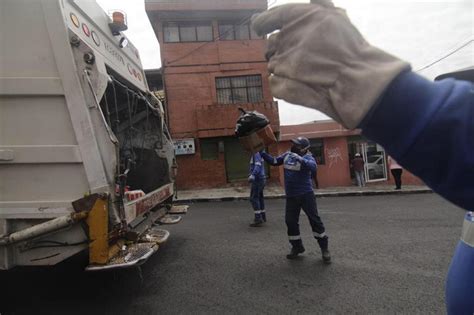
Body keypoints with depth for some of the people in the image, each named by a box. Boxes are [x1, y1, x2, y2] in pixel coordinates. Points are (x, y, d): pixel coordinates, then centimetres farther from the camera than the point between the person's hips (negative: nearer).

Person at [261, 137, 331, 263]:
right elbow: (273, 162, 10)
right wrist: (262, 153, 1)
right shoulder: (287, 155, 6)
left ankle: (324, 248, 14)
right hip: (291, 196, 6)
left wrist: (300, 159, -44)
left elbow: (313, 167, -32)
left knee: (314, 220, 0)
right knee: (290, 221, 8)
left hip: (306, 194, -5)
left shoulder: (307, 157, -11)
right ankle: (297, 247, 26)